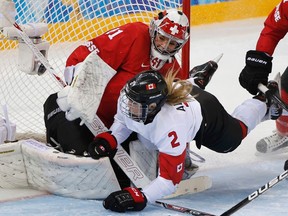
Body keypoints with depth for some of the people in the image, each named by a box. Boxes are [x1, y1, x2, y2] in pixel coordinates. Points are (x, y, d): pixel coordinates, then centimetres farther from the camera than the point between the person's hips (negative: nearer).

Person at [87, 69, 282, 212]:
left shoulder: (170, 128, -49)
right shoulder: (128, 99, -34)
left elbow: (170, 180, -45)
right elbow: (123, 121, -8)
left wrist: (140, 198, -59)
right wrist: (110, 139, -28)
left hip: (206, 113, -5)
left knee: (236, 133, 25)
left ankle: (266, 101, 52)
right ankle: (198, 80, 53)